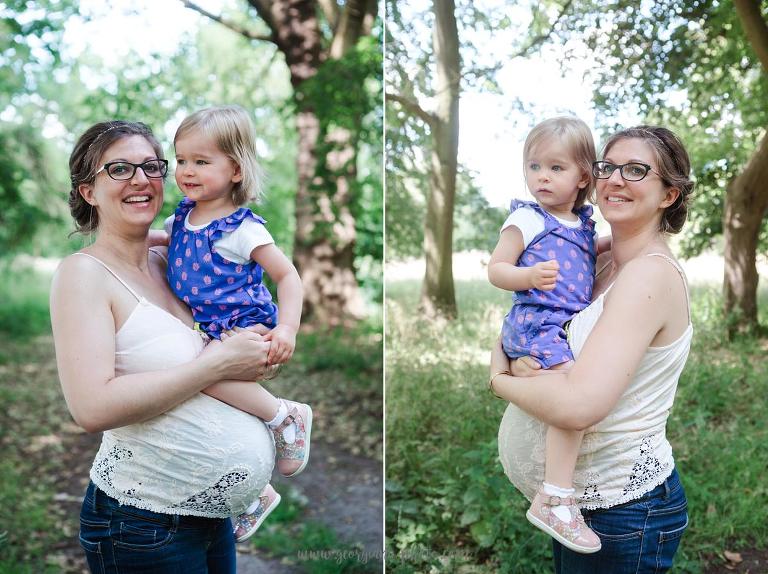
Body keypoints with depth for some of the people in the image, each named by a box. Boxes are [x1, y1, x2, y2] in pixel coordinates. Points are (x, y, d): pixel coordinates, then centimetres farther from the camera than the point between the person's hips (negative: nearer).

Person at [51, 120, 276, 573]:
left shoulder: (167, 262, 6)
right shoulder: (84, 272, -14)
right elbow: (93, 406, -26)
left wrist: (261, 351, 2)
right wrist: (219, 363, -22)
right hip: (144, 528, -7)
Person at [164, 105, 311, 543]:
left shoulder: (242, 228, -17)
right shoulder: (183, 214, 5)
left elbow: (287, 275, -15)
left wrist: (287, 329, -26)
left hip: (246, 328, -8)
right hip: (207, 331, 8)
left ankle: (285, 415, -12)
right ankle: (257, 495, 34)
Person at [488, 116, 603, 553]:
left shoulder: (584, 223, 18)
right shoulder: (526, 219, -3)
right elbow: (496, 270, -6)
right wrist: (529, 276, -25)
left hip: (574, 321, 9)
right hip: (536, 322, -9)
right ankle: (554, 501, -27)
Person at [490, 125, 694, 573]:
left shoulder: (652, 273, -22)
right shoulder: (606, 263, 5)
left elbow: (579, 406, -32)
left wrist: (501, 378, -15)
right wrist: (521, 363, -11)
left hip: (623, 515, -8)